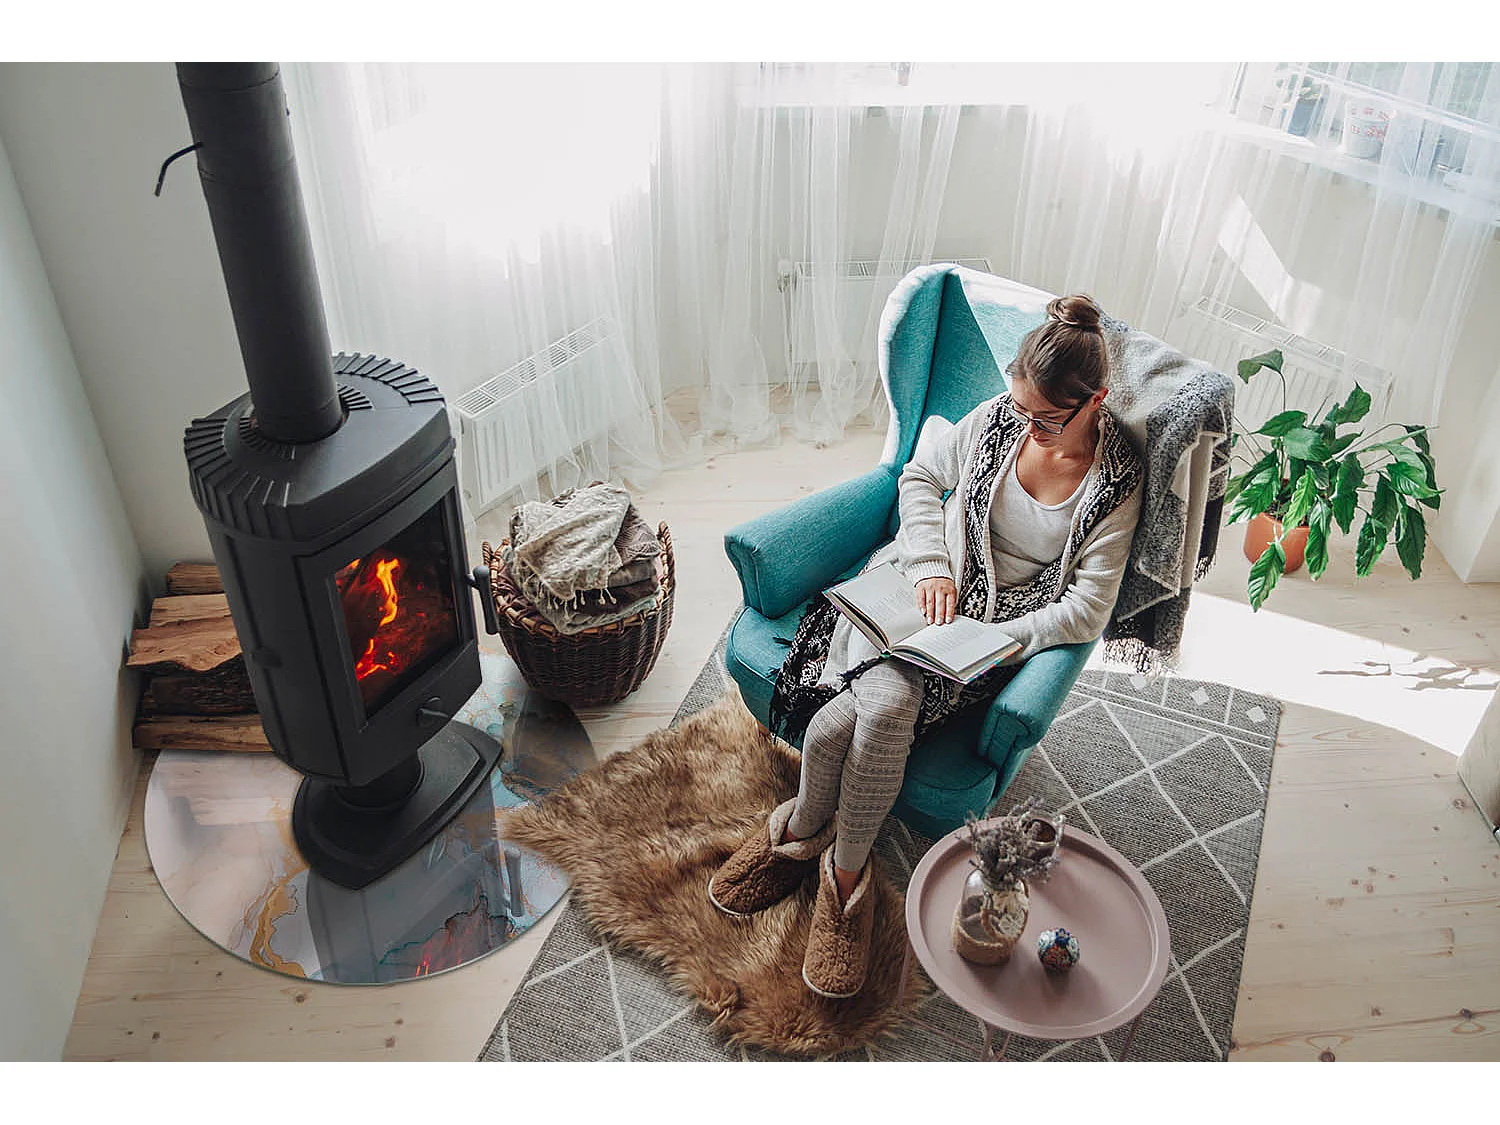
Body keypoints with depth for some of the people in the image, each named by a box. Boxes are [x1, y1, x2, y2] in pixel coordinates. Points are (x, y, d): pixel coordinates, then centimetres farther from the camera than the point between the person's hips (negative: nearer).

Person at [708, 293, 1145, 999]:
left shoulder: (1119, 482, -9)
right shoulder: (999, 418, -2)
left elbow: (1087, 610, -10)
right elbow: (919, 477, 10)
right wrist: (930, 566, -6)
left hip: (1000, 627, -2)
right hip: (923, 586, 3)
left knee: (862, 715, -28)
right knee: (883, 703, -29)